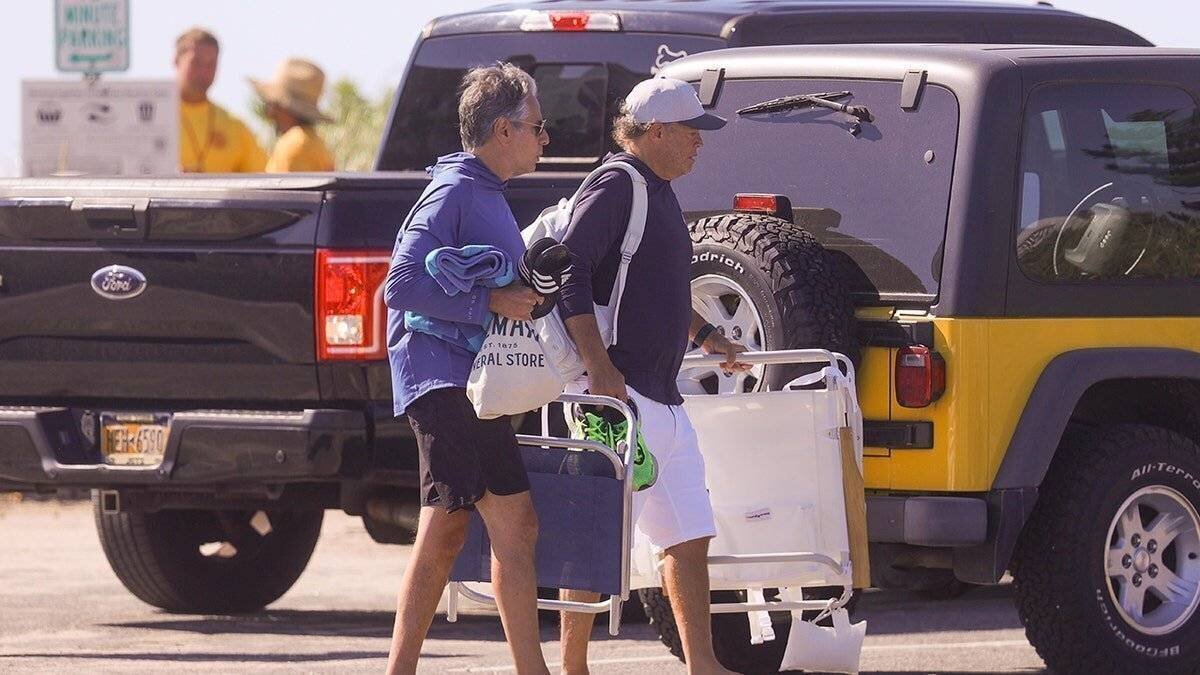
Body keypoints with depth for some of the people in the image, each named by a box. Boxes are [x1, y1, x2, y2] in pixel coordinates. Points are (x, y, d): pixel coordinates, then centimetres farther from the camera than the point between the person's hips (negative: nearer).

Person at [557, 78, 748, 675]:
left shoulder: (659, 193, 19)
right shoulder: (616, 188, -11)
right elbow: (570, 272, -21)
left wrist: (704, 337, 28)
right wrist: (598, 367, -27)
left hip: (665, 402, 10)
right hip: (621, 395, -10)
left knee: (690, 538, 9)